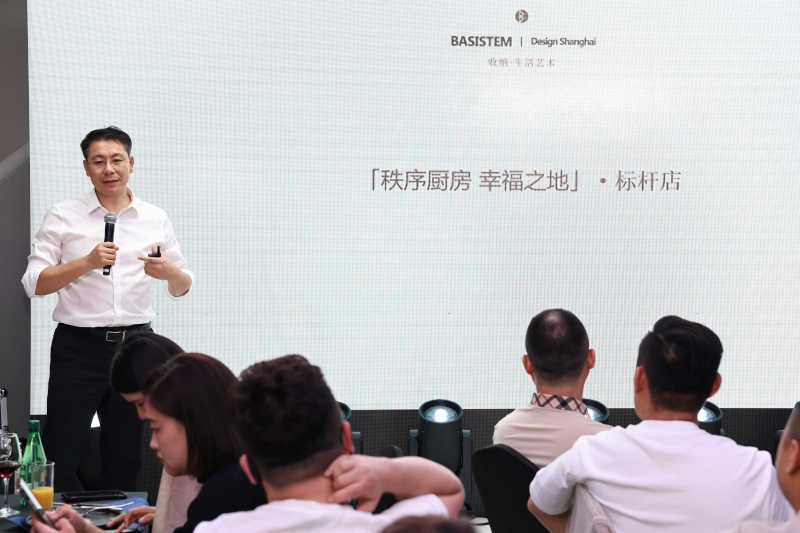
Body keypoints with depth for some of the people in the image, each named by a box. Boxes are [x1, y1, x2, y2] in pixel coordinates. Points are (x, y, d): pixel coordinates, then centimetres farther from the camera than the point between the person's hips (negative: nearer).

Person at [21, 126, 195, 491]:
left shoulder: (155, 220, 9)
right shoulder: (62, 217, 1)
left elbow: (182, 288, 13)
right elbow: (34, 284, -6)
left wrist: (171, 272, -11)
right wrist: (87, 262, -20)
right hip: (79, 347, -3)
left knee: (125, 460, 10)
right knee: (60, 455, -7)